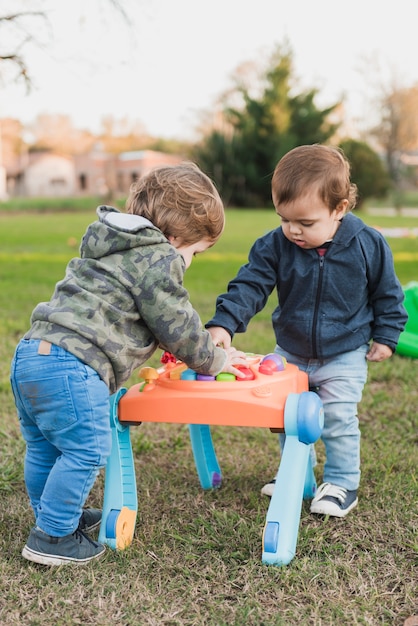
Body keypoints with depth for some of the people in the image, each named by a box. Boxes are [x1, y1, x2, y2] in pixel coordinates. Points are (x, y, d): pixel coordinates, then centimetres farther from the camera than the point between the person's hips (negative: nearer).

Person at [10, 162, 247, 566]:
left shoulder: (114, 250, 25)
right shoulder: (157, 260, -6)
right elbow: (177, 326, -3)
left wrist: (171, 349, 37)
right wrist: (214, 361, 13)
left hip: (32, 352, 11)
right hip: (71, 368, -11)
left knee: (44, 448, 21)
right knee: (85, 450, 0)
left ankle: (52, 515, 39)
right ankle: (52, 537, 9)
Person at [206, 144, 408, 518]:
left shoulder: (368, 245, -16)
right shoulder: (274, 246, -16)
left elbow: (387, 294, -3)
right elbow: (249, 286, -20)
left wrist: (385, 336, -1)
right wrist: (223, 324, -34)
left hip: (345, 355, -3)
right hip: (290, 353, 3)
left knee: (339, 418, -3)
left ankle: (342, 483, 19)